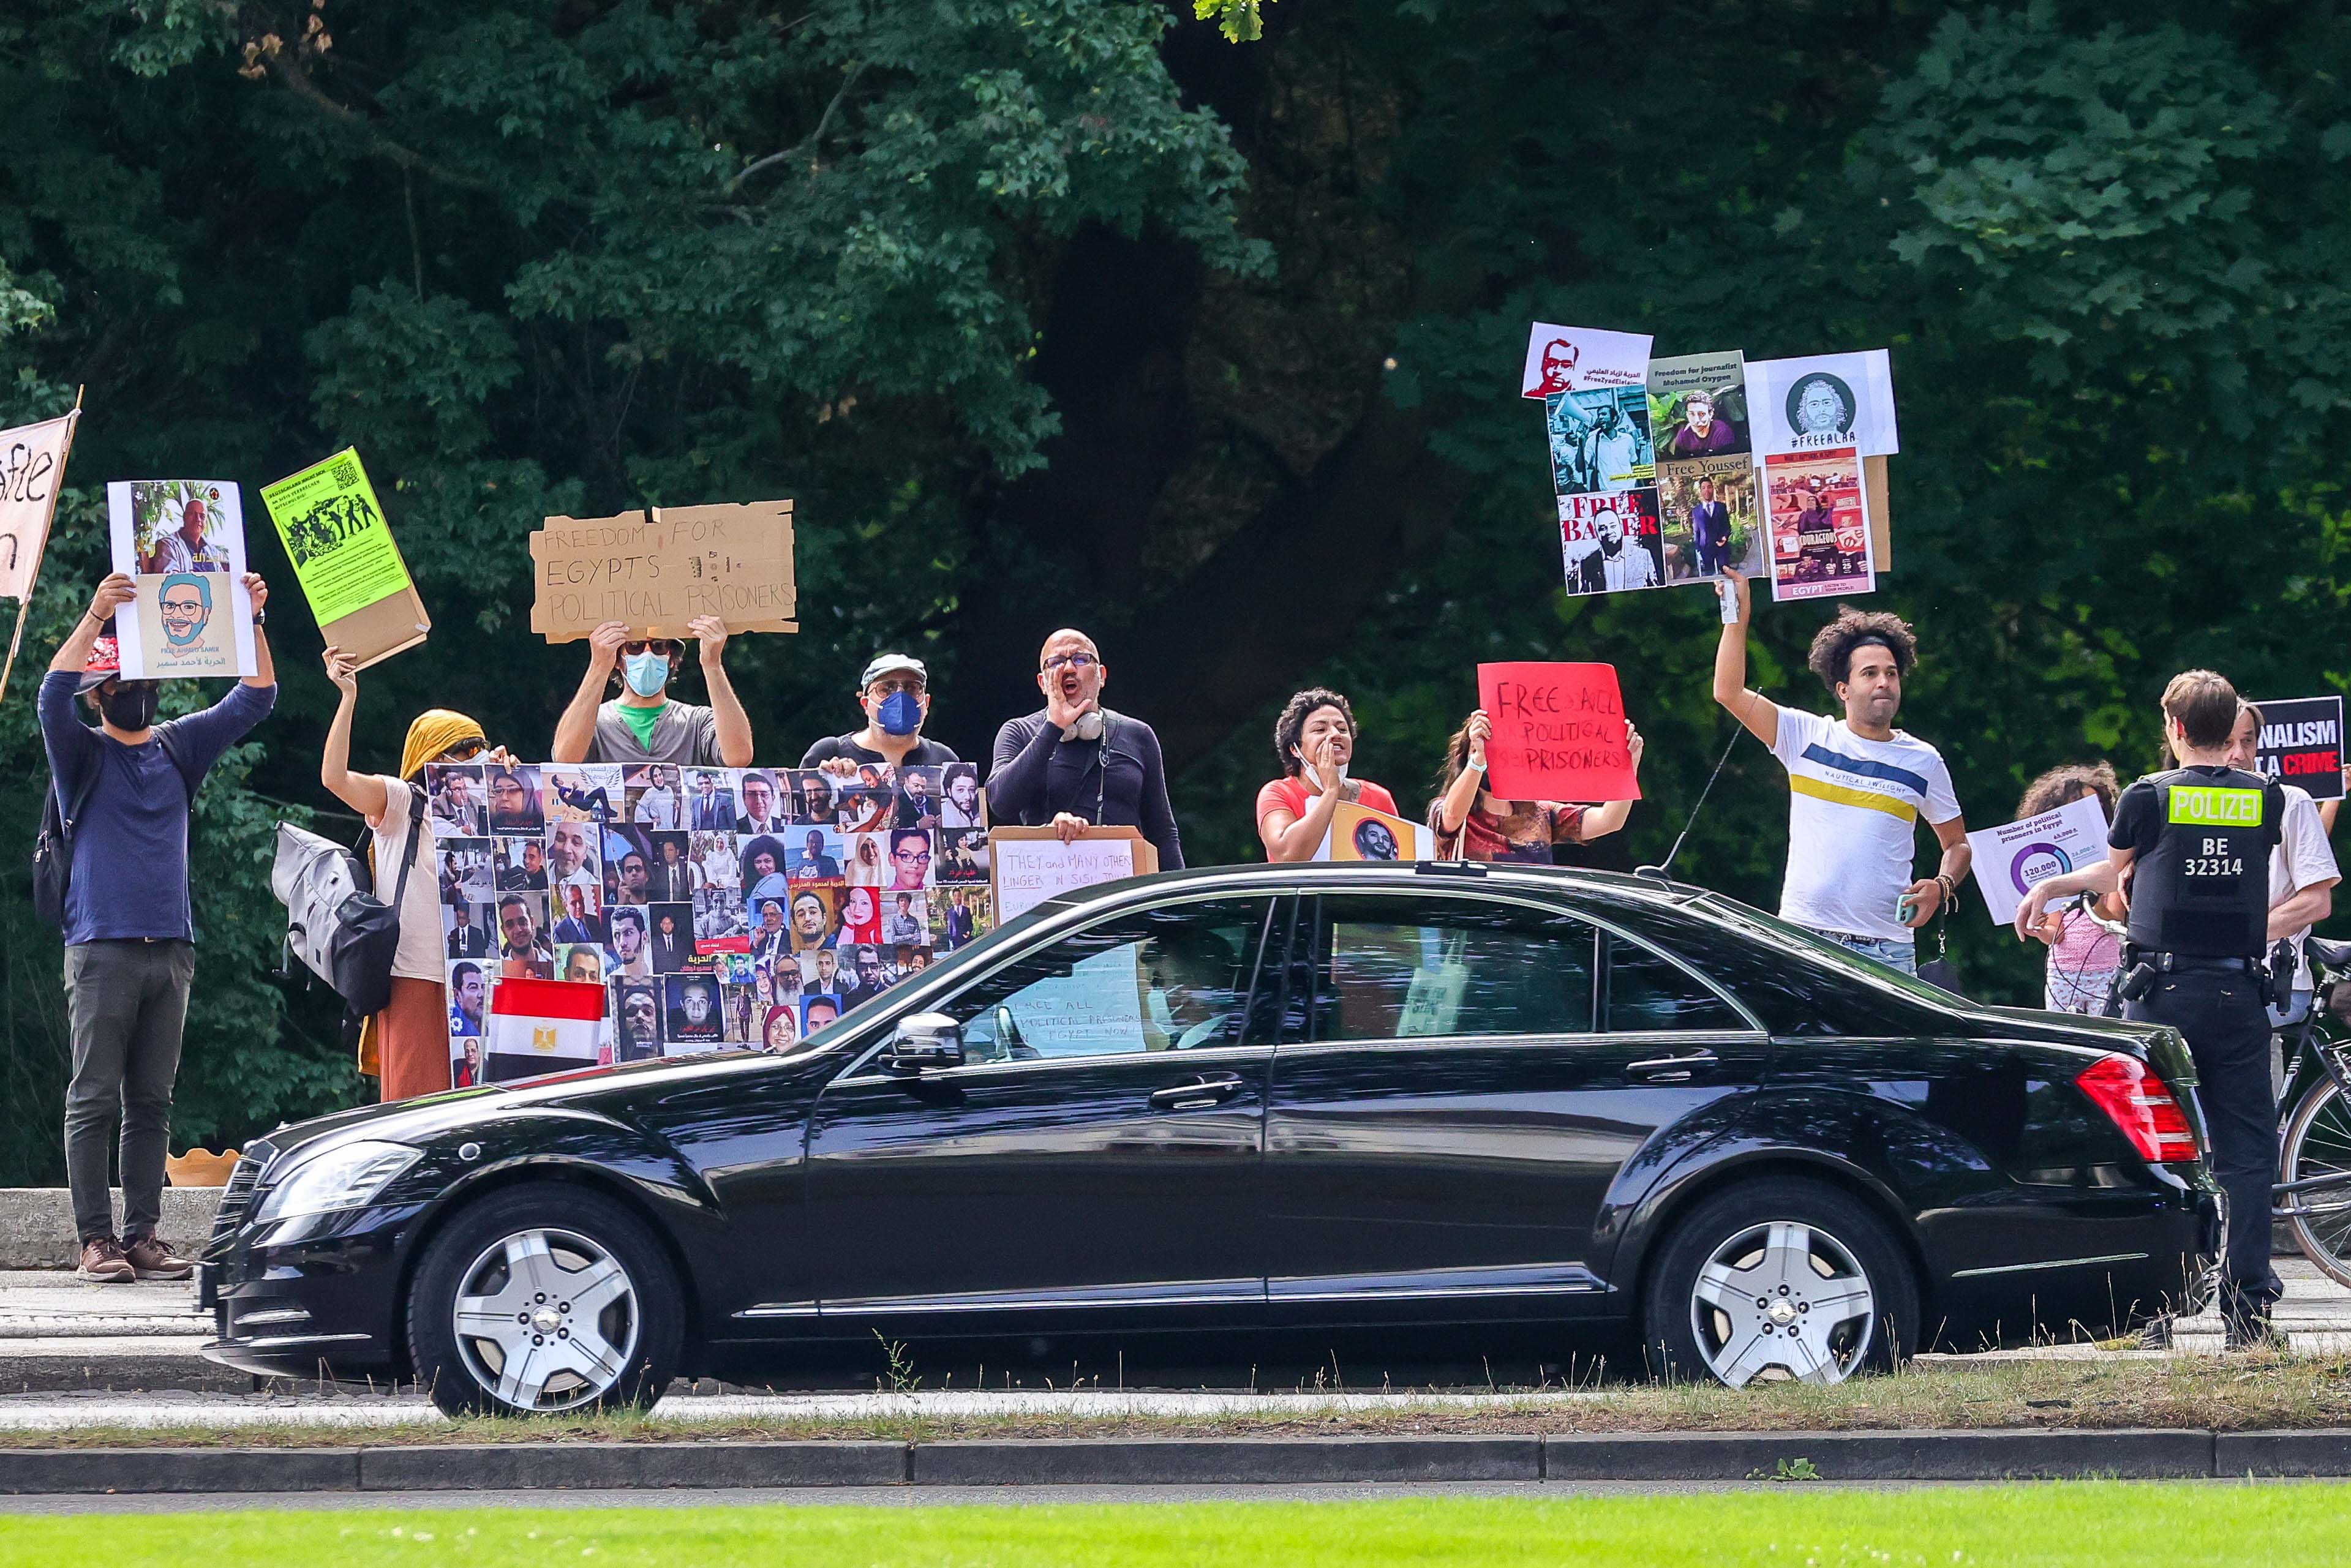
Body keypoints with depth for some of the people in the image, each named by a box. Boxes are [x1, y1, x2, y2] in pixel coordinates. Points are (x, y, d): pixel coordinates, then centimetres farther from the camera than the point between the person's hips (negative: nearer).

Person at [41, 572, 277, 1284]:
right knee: (95, 1099, -5)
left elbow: (255, 697, 9)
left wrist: (250, 623, -7)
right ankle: (97, 1238, -6)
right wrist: (96, 617, -28)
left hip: (170, 950, 4)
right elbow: (53, 695, -17)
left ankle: (143, 1234, 7)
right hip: (101, 950, -4)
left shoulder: (181, 747, 14)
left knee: (151, 1103, 5)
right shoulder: (82, 754, 2)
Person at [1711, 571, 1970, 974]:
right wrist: (1738, 615, -8)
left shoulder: (1922, 762, 10)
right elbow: (1729, 692, -2)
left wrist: (1941, 887, -3)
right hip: (1803, 940, -1)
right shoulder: (1808, 738, 6)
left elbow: (1957, 843, 18)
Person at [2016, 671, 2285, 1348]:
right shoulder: (2268, 798, 4)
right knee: (2245, 1152, 3)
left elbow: (2113, 873, 11)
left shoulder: (2149, 796, -3)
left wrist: (2049, 887, 30)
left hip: (2165, 994, -2)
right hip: (2240, 992, 2)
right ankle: (2248, 1306, -4)